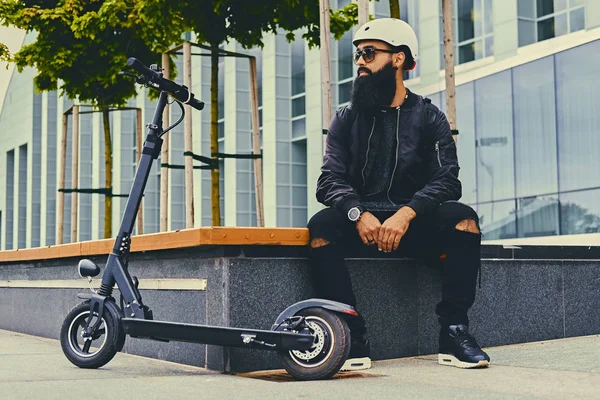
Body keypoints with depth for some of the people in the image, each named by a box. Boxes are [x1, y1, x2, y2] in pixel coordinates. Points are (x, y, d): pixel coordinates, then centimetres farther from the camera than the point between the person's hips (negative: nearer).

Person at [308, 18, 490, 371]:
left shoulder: (429, 118, 7)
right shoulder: (347, 119, 11)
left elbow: (446, 181, -7)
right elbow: (330, 181, -2)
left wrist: (406, 214, -26)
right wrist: (359, 214, -24)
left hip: (414, 225, 0)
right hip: (362, 222, 1)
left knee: (463, 217, -28)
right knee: (321, 226, -30)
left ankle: (454, 333, -24)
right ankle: (354, 339, -29)